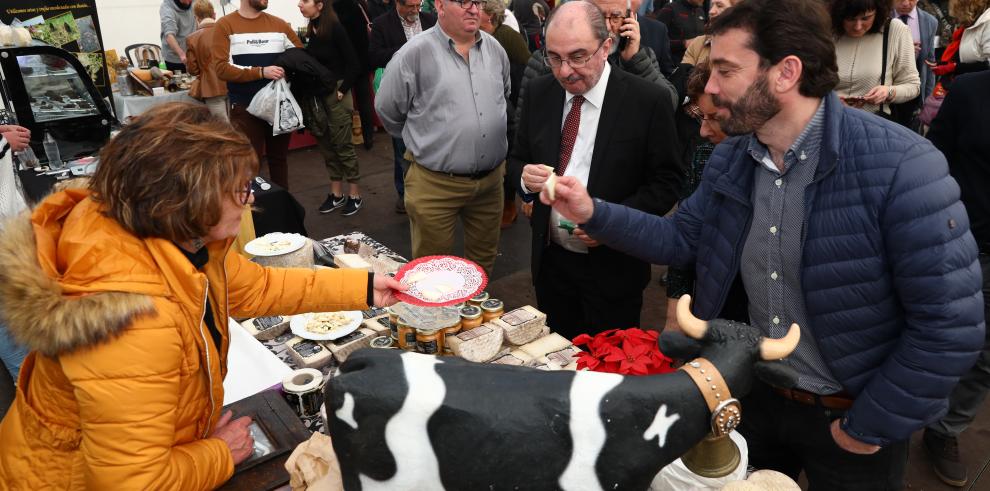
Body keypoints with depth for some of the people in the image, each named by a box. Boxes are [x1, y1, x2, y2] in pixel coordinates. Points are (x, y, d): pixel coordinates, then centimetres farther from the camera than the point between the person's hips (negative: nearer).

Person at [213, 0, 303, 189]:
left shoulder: (279, 24, 5)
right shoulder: (225, 25, -3)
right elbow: (221, 68, -12)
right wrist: (261, 72, -20)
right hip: (245, 108, -3)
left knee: (279, 159, 14)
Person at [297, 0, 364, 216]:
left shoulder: (335, 28, -12)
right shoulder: (309, 32, 5)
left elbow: (353, 64, -12)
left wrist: (342, 90, -12)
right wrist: (307, 93, 2)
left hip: (335, 94, -6)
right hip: (315, 96, 6)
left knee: (342, 145, 0)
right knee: (326, 145, 10)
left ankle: (355, 195, 10)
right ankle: (336, 193, 21)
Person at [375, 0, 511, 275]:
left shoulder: (495, 49, 6)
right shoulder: (416, 53, -11)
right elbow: (387, 109, -2)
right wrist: (423, 141, 10)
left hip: (491, 179, 5)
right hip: (435, 183, -5)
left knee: (484, 259, 20)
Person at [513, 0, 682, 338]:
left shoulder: (648, 101, -13)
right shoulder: (540, 92, 0)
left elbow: (667, 181, -9)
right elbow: (519, 159, 10)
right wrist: (525, 175, -14)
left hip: (613, 267, -3)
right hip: (550, 259, 4)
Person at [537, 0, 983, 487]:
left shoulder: (898, 163, -25)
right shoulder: (728, 161, -6)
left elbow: (951, 323, -23)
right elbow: (681, 239, 2)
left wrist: (871, 428, -16)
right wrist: (593, 214, -11)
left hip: (848, 414, -4)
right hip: (755, 393, 5)